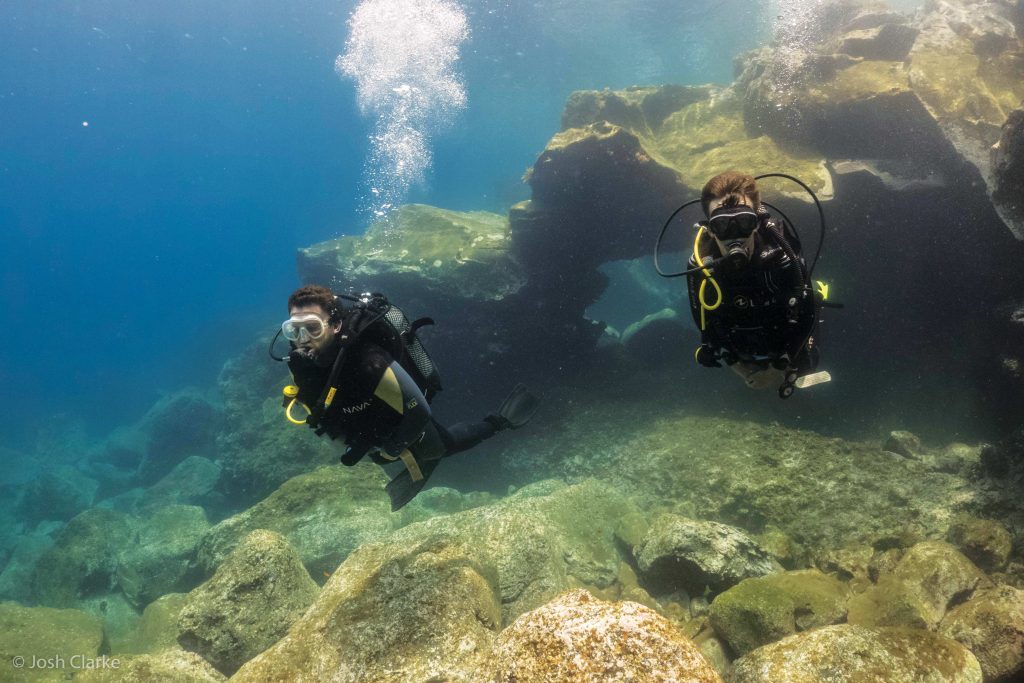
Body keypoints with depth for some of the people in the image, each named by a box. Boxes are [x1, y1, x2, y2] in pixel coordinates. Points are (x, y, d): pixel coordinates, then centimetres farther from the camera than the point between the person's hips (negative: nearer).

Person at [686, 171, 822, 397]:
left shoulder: (781, 256, -38)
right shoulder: (700, 267, -32)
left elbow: (806, 314, -24)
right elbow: (705, 324, -15)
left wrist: (781, 366, -20)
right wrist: (737, 366, -11)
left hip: (788, 347, -1)